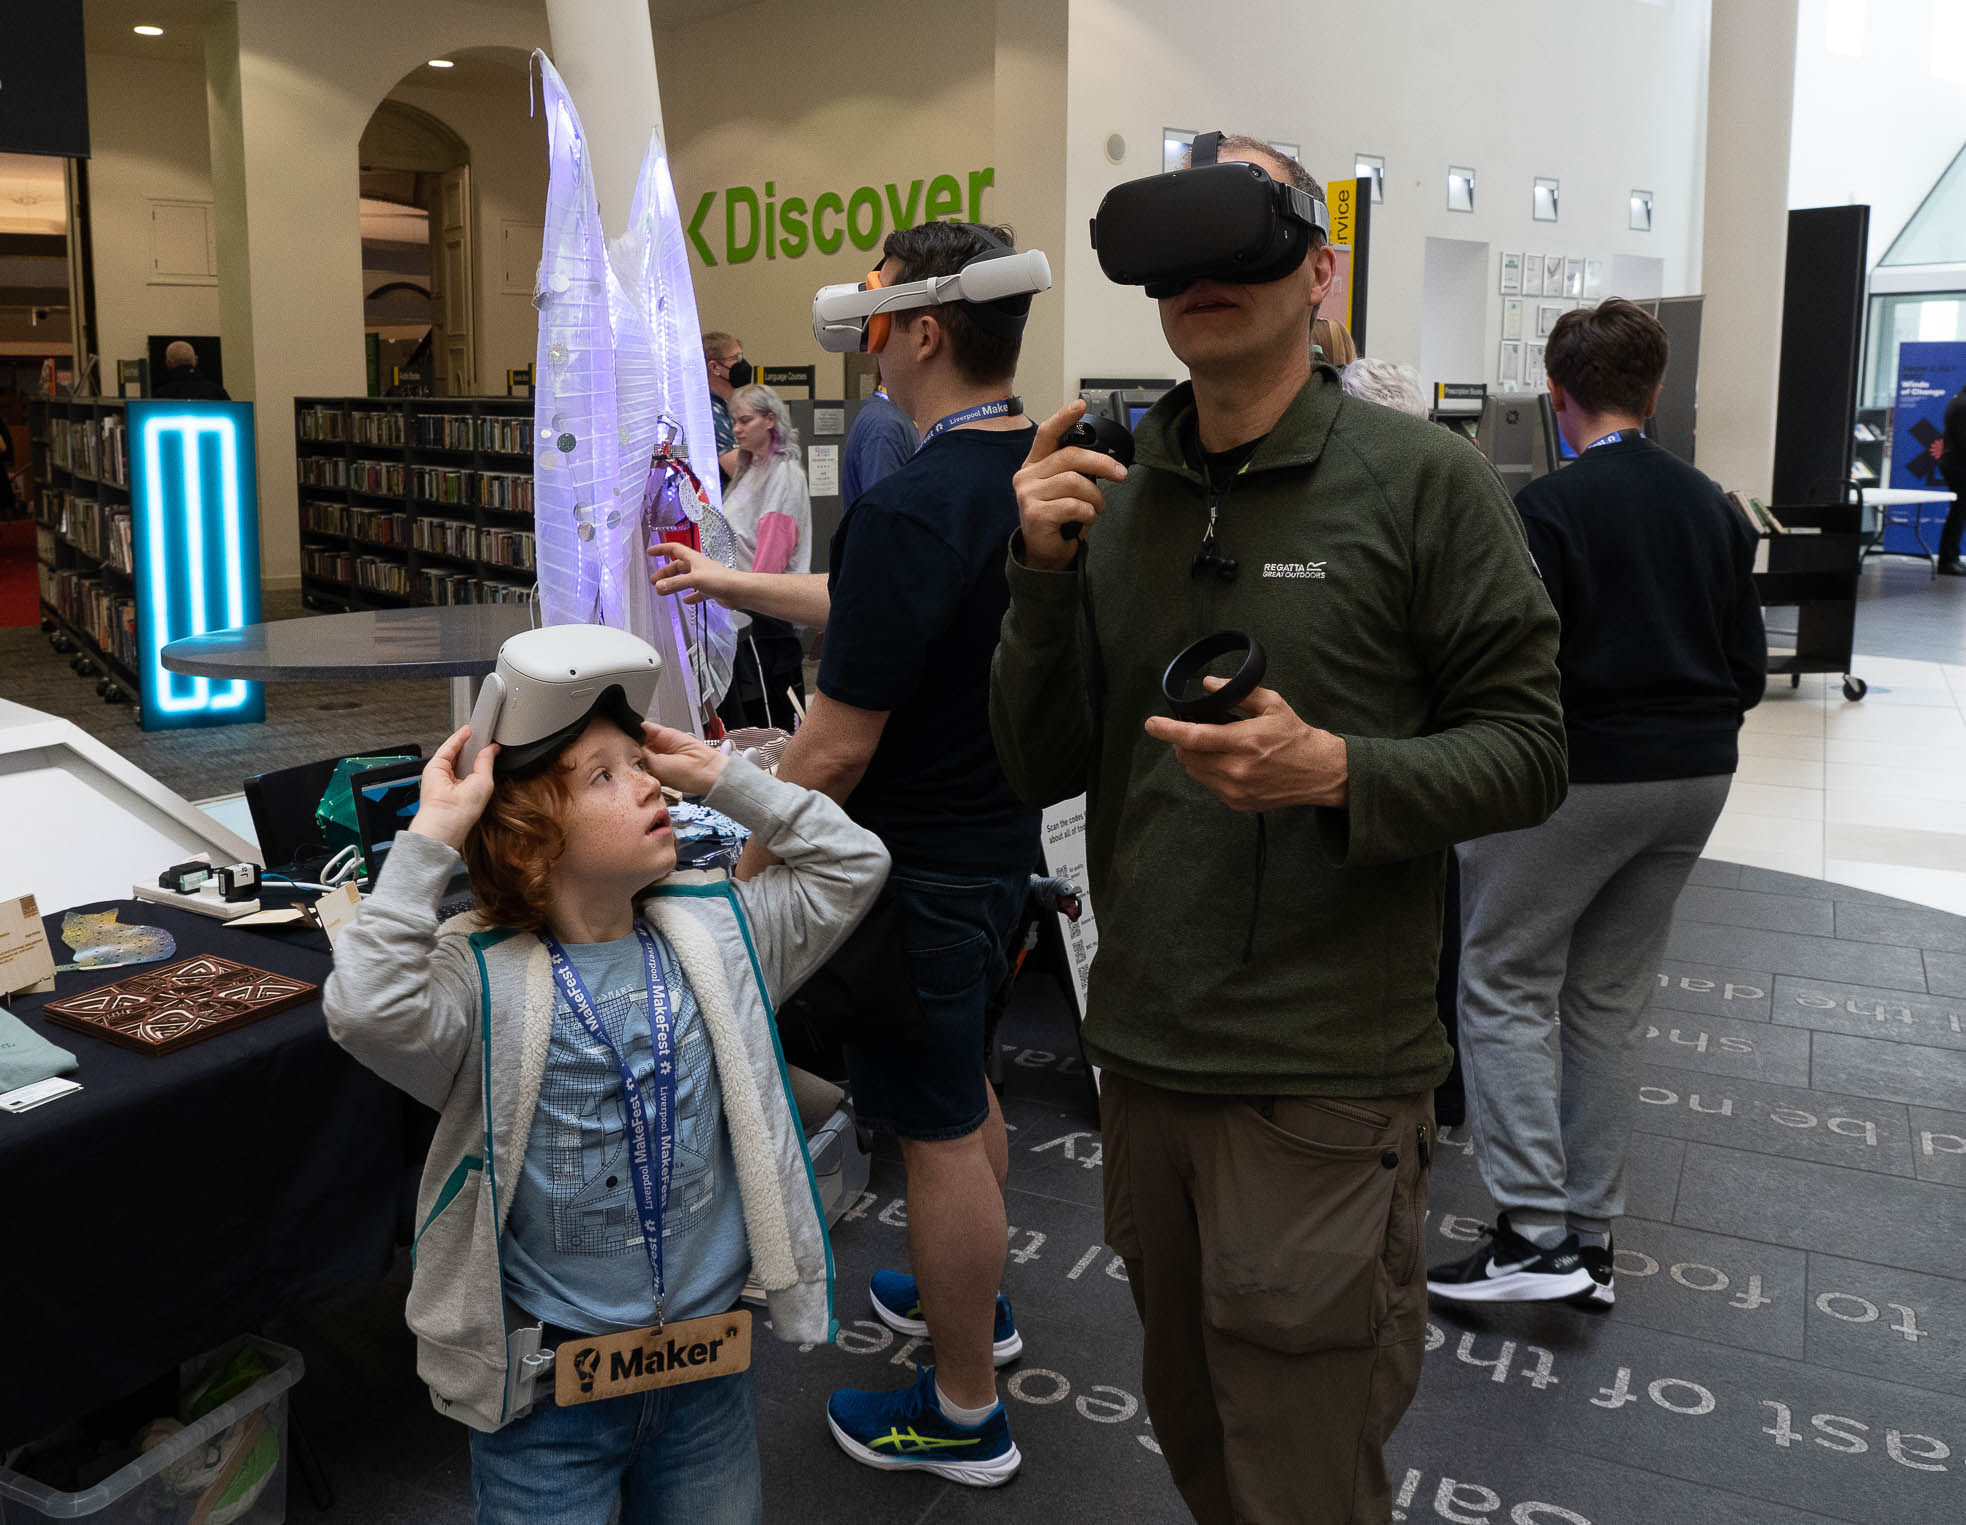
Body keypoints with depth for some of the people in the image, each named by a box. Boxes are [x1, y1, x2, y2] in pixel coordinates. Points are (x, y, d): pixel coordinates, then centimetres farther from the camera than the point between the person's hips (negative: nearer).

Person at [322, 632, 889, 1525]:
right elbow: (364, 1010, -33)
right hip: (548, 1380, -4)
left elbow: (852, 864, 2)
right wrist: (432, 837, -28)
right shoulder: (484, 982, -15)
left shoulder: (715, 936, -1)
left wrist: (721, 776, -4)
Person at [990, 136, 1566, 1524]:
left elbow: (1528, 749, -6)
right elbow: (1041, 770, 4)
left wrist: (1337, 771, -24)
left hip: (1327, 1082, -4)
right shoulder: (1110, 496, 6)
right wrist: (1044, 576, -10)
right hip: (1145, 1055, 5)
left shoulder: (1425, 482, -6)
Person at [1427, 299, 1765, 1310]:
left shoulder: (1548, 507, -13)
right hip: (1696, 776, 7)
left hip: (1580, 773, -7)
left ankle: (1532, 1233, -1)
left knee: (1506, 985, 4)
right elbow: (1749, 673, 9)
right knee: (1610, 997, 14)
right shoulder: (1711, 507, 8)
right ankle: (1590, 1236, 21)